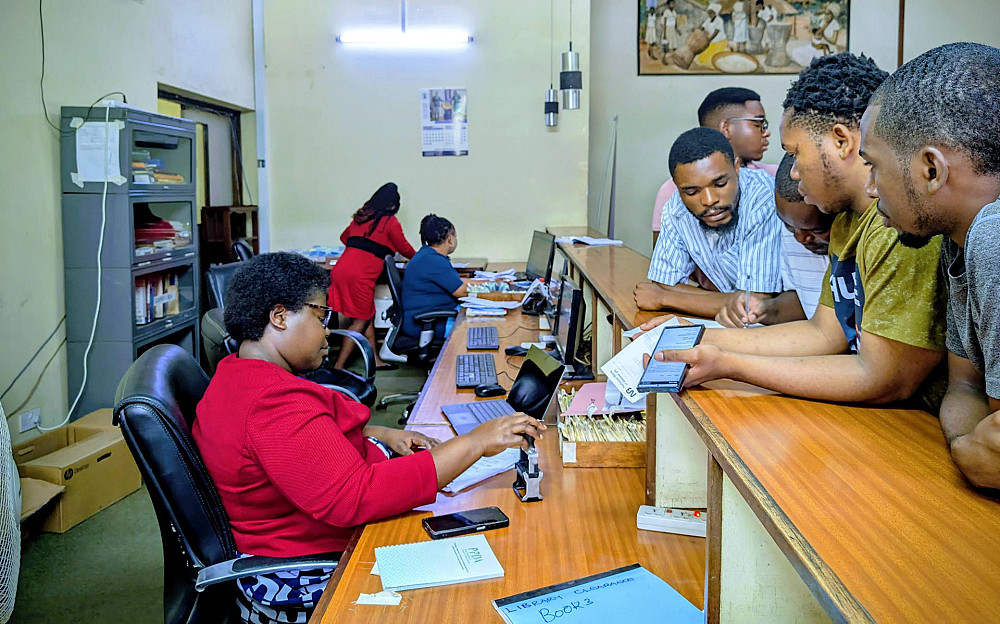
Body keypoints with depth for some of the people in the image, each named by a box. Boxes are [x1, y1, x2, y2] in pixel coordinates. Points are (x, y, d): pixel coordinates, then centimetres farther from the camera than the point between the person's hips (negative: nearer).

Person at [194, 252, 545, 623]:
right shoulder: (274, 404, -29)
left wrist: (381, 435, 3)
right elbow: (355, 498, -36)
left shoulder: (237, 376, 7)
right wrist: (476, 443, -33)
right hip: (303, 583, -10)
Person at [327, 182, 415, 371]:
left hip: (341, 270, 7)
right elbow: (405, 249, 9)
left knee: (368, 317, 17)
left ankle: (376, 360, 23)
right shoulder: (390, 222, -1)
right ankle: (339, 367, 2)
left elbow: (344, 237, 34)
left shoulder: (360, 217, 18)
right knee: (360, 322, 3)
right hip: (360, 276, -7)